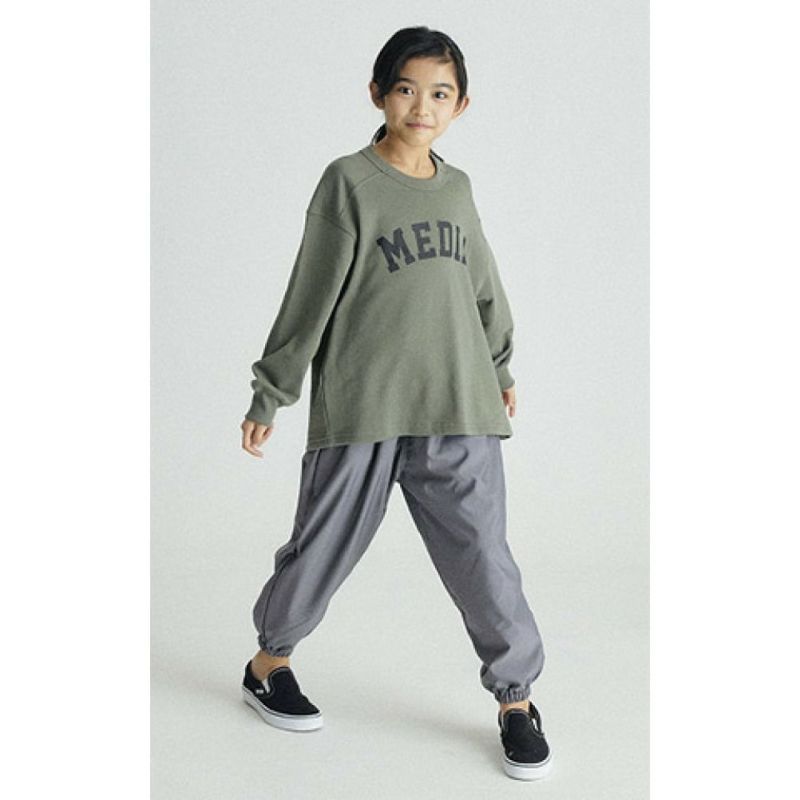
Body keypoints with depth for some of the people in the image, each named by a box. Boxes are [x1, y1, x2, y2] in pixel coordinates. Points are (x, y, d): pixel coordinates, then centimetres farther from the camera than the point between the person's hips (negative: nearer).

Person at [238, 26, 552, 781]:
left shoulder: (457, 187, 10)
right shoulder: (348, 181, -3)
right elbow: (310, 296, -2)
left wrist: (500, 366, 28)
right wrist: (269, 393, 0)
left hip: (458, 410, 3)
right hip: (361, 406, -3)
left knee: (482, 555, 2)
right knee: (324, 545, 7)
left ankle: (516, 698, 17)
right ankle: (268, 662, 31)